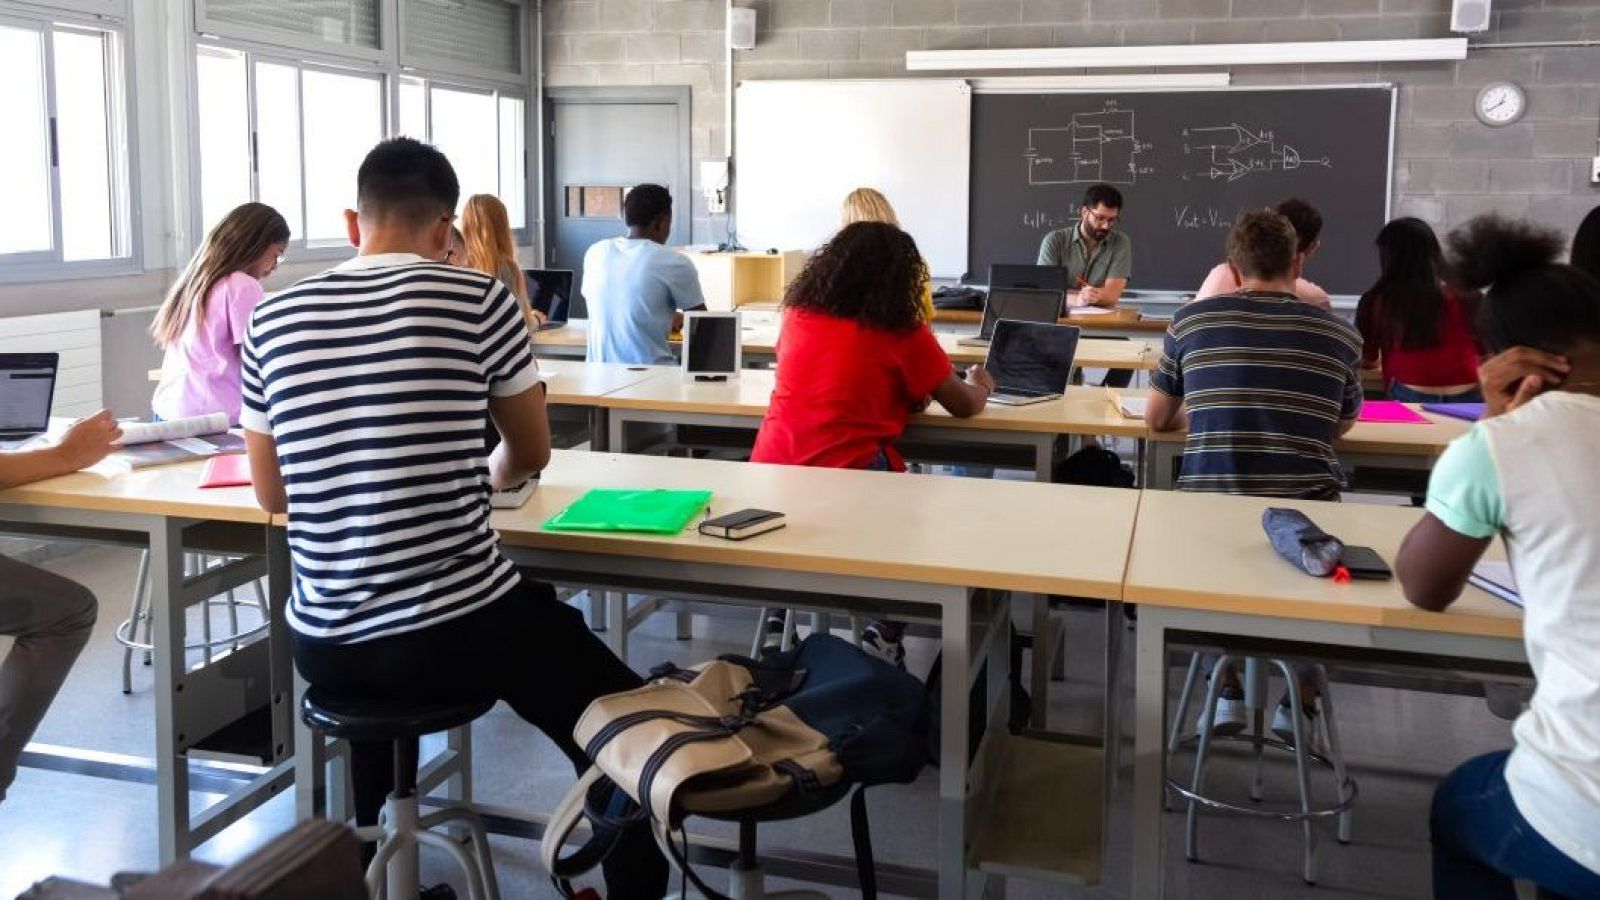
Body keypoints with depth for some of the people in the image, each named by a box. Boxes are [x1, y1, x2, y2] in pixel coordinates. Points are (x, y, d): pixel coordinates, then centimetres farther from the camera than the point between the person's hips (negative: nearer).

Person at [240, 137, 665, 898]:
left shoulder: (272, 320, 2)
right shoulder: (478, 299, -8)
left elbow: (273, 495, 12)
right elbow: (532, 455, 7)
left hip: (324, 648, 5)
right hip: (460, 631, -5)